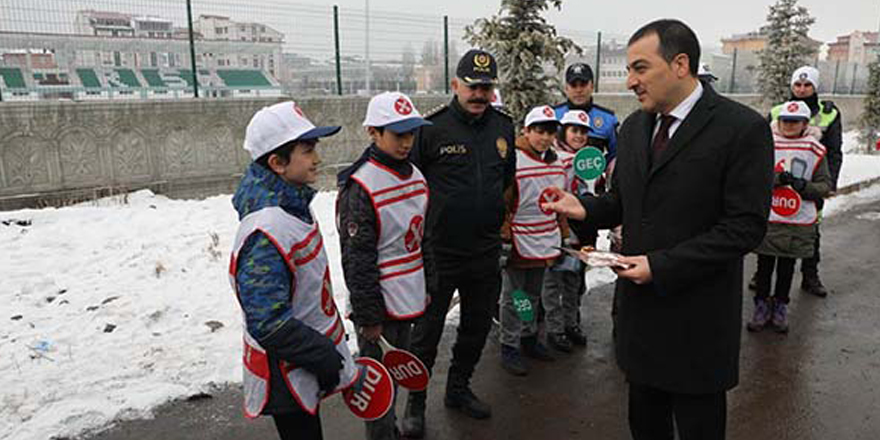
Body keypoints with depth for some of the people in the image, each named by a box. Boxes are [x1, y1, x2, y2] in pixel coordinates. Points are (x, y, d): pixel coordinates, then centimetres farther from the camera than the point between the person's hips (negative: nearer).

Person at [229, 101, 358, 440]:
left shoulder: (292, 205, 1)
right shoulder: (267, 233, -31)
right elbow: (268, 323, -31)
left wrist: (326, 349, 20)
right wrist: (324, 357, -20)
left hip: (306, 358, 9)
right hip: (287, 375, -9)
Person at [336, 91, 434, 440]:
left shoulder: (416, 176, 6)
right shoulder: (360, 187, -20)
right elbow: (357, 260, -19)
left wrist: (427, 286, 17)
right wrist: (368, 316, -16)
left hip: (408, 299, 8)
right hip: (378, 305, -8)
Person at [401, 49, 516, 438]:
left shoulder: (504, 128, 5)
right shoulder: (432, 128, -11)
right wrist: (421, 228, -3)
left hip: (486, 253, 5)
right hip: (438, 252, -5)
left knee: (477, 327, 18)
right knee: (426, 333, 7)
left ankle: (458, 389, 40)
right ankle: (415, 402, 26)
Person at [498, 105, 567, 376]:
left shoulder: (556, 162, 9)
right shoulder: (512, 160, -15)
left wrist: (564, 235, 18)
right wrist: (504, 238, -16)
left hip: (544, 244, 7)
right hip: (519, 245, -7)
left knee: (533, 295, 21)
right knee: (513, 298, 5)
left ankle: (529, 338, 36)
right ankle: (509, 348, 17)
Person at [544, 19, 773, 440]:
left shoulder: (743, 128, -14)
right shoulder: (634, 127, 7)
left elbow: (746, 227, -17)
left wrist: (662, 265, -20)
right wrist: (585, 208, -8)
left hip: (697, 319, -6)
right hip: (640, 304, 6)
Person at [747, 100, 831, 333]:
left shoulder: (815, 150, 1)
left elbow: (825, 185, 3)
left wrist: (804, 186, -17)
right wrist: (776, 179, -22)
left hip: (799, 222, 1)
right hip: (766, 218, -1)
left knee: (787, 267, 12)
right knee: (764, 265, 8)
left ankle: (780, 308, 28)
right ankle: (762, 306, 22)